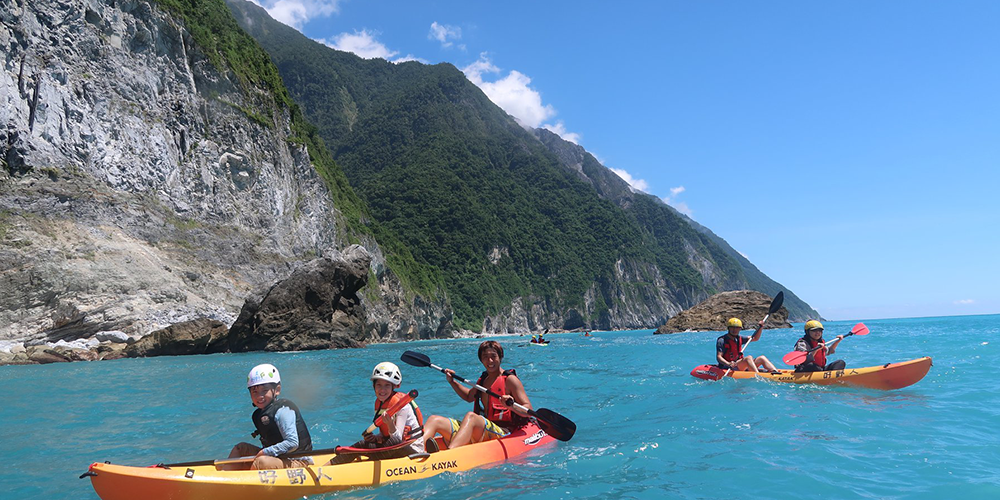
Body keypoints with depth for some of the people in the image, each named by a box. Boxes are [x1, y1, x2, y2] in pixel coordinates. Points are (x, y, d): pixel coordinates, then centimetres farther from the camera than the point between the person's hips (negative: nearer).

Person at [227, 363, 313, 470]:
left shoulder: (283, 410, -17)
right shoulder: (260, 413, 10)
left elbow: (292, 443, -25)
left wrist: (265, 452, -21)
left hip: (297, 462, -10)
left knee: (261, 462, -33)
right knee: (241, 448, 12)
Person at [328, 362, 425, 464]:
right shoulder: (378, 403, 6)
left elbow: (397, 440, -21)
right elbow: (384, 435, 13)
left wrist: (390, 424, -38)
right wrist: (376, 438, -9)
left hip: (413, 449, -7)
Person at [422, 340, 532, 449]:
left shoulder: (510, 379, -2)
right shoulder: (483, 379, 18)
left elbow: (528, 411, -9)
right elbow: (469, 396, 40)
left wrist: (511, 406, -29)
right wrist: (452, 381, 30)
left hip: (502, 432, -7)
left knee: (470, 416, -37)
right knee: (434, 420, -7)